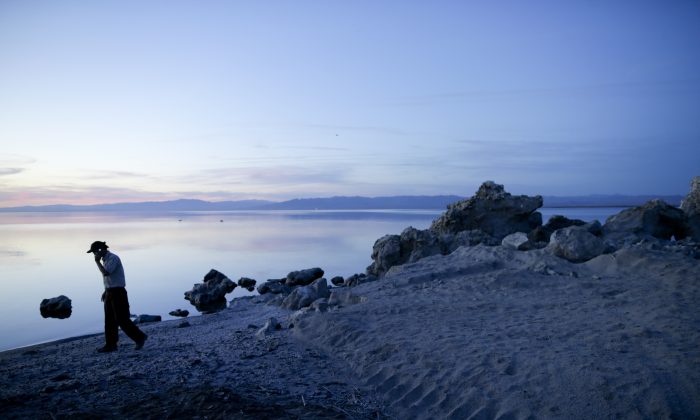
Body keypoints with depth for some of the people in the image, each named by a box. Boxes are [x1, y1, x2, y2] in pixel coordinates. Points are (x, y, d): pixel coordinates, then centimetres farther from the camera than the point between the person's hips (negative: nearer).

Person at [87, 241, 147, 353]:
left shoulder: (113, 258, -15)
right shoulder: (105, 259, 14)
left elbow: (106, 273, -26)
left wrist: (97, 262, -15)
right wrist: (106, 291, 17)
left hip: (118, 293, -9)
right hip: (110, 293, 9)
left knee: (122, 319, -8)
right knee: (110, 320, 8)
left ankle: (140, 337, 2)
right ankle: (110, 344, 12)